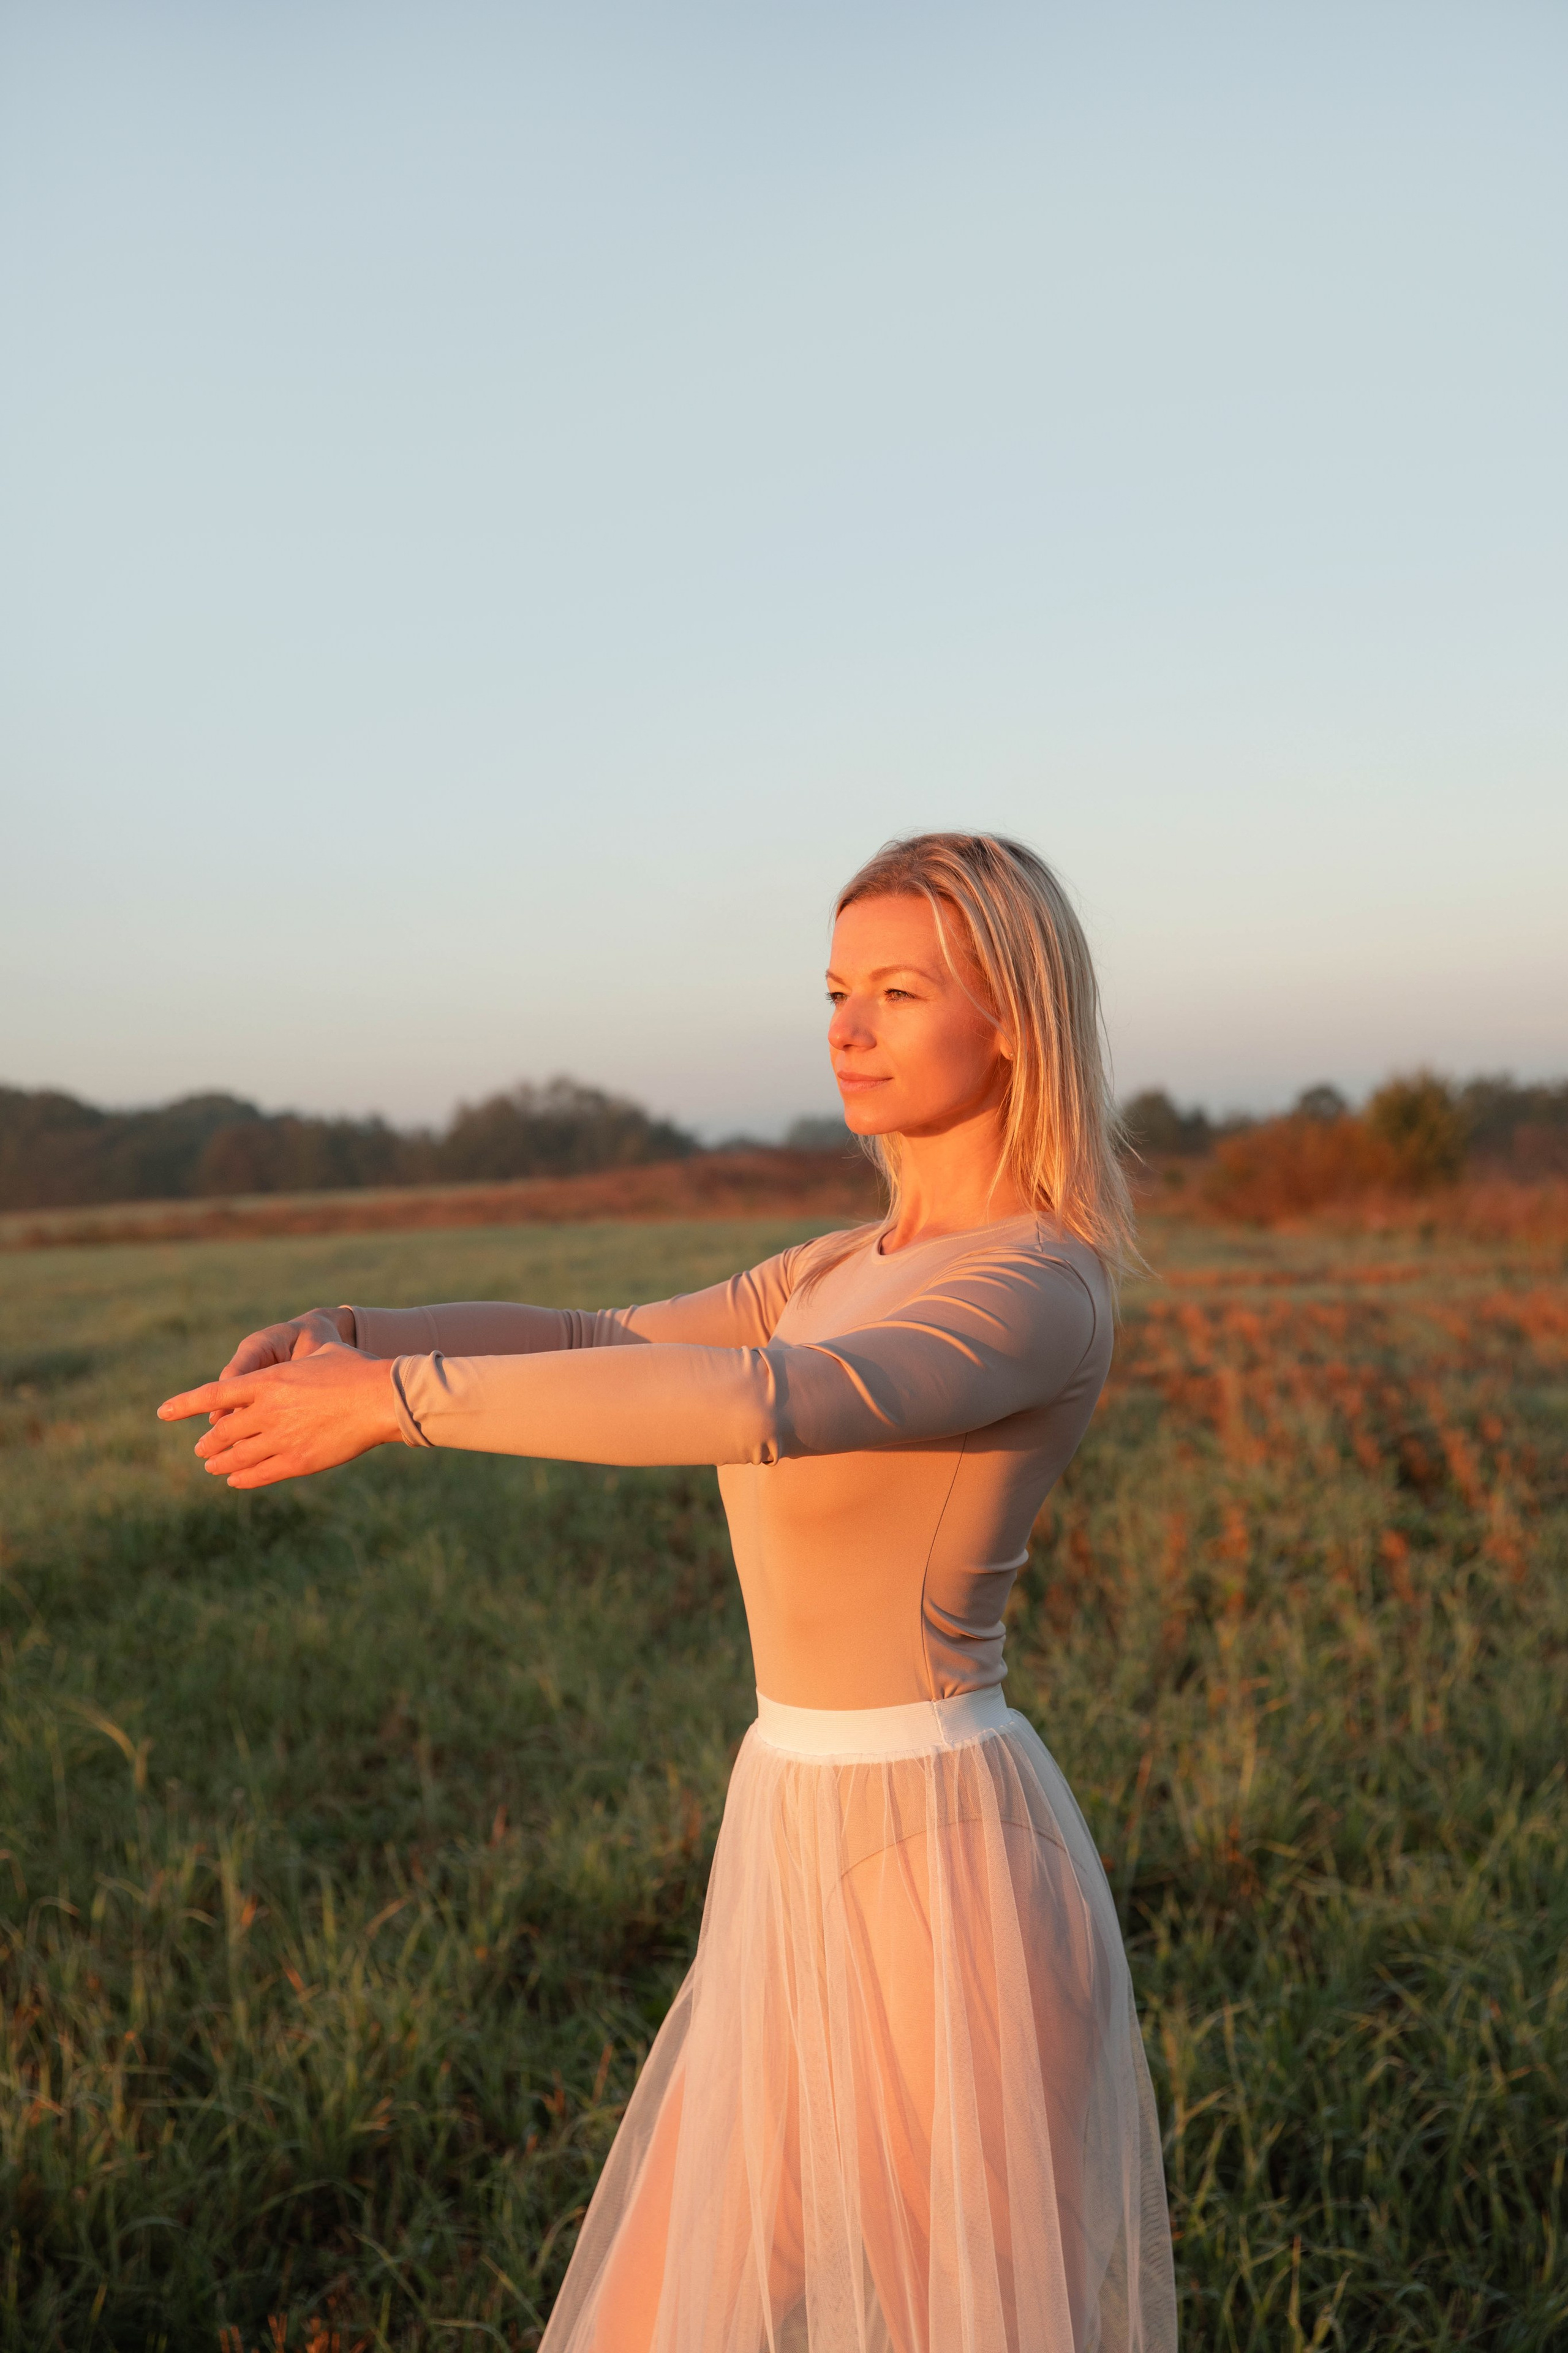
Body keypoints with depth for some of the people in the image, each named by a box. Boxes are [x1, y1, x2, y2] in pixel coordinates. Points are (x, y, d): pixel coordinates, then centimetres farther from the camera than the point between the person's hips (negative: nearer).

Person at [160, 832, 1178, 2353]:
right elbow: (593, 1351, 5)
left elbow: (760, 1405, -37)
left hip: (938, 1876, -9)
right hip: (820, 1848, 9)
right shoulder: (862, 1269, 10)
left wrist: (394, 1400, -33)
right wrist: (344, 1335, -11)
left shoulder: (1039, 1295, -18)